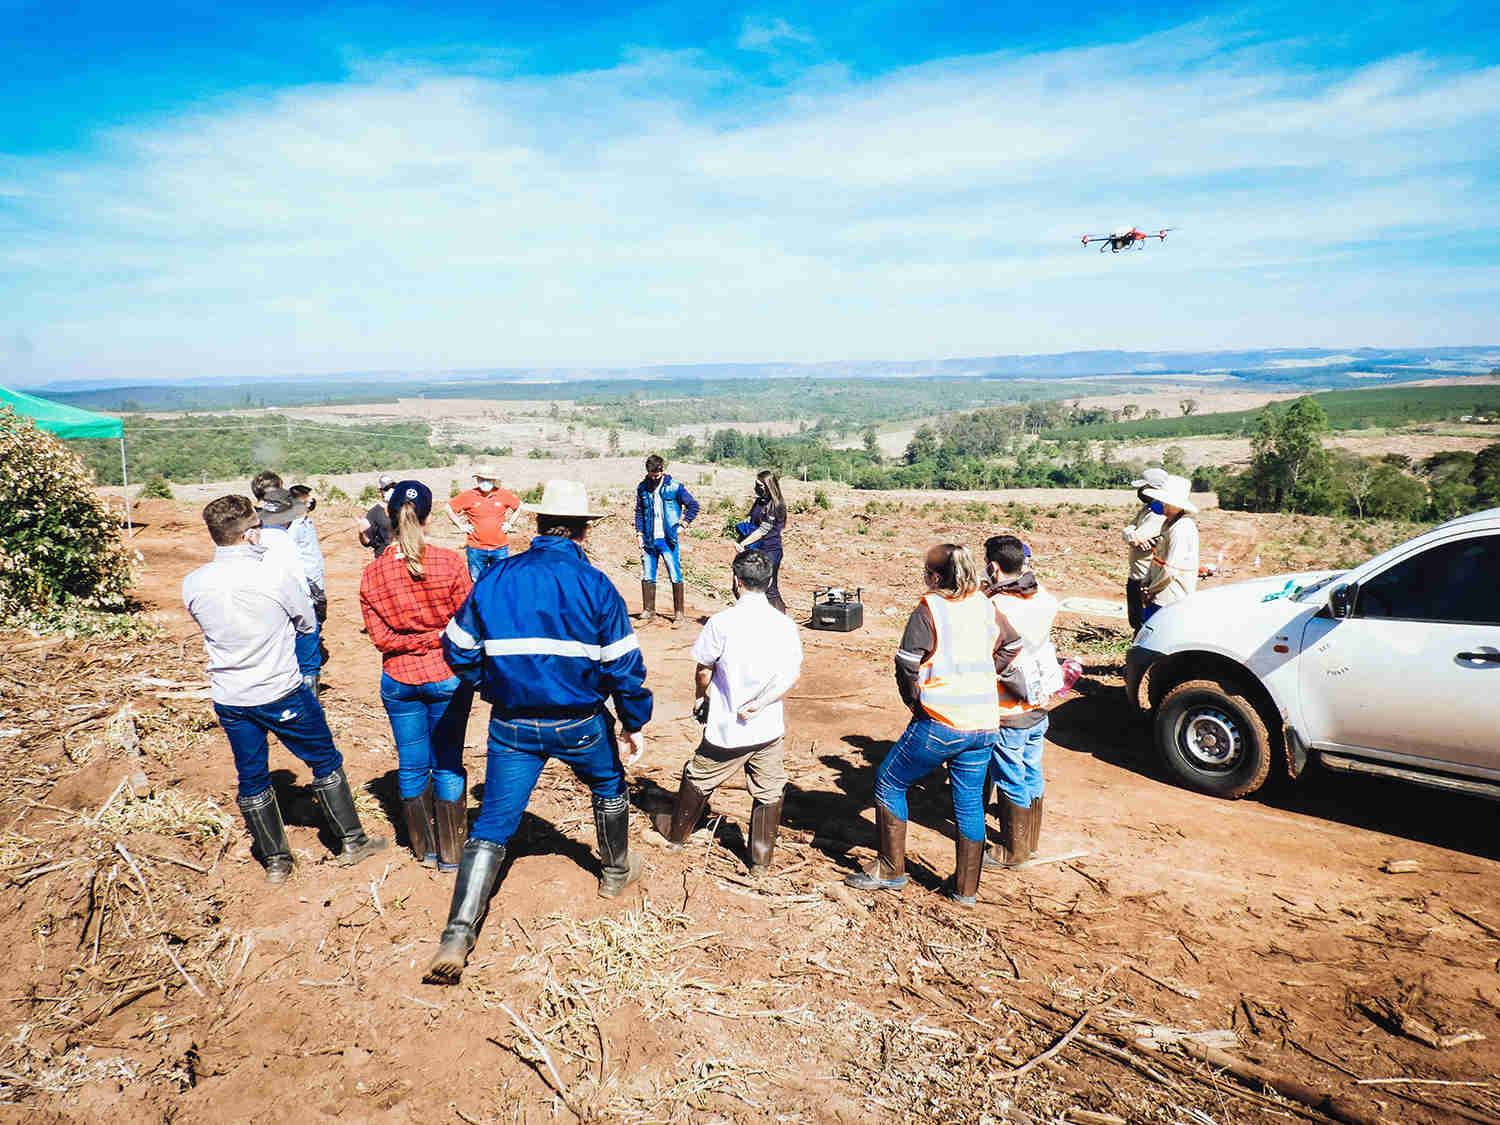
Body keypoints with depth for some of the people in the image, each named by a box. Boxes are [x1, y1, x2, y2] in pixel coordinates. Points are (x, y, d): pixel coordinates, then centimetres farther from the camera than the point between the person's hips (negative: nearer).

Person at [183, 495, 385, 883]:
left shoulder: (192, 584, -8)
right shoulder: (275, 576, -20)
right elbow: (307, 623, -4)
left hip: (229, 700, 4)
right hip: (282, 695, -4)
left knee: (252, 778, 17)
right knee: (326, 761, 14)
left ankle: (275, 861, 29)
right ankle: (351, 840, 24)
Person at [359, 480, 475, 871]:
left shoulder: (371, 575, -6)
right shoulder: (450, 563, -14)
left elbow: (380, 637, -6)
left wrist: (412, 641, -3)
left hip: (398, 681, 2)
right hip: (448, 678, -2)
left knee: (411, 765, 15)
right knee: (447, 764, 9)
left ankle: (425, 850, 28)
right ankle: (450, 854, 17)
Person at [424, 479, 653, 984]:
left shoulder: (495, 578, -4)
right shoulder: (595, 585, -11)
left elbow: (459, 651, 2)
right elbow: (623, 665, -9)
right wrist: (635, 723, 4)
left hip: (512, 726, 2)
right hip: (581, 724, -1)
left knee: (491, 826, 6)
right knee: (610, 788, 27)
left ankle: (457, 937, -4)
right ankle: (616, 873, 46)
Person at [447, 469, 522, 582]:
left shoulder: (504, 494, 0)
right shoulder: (468, 496, -3)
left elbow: (519, 506, 17)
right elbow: (449, 508, 9)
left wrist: (510, 523, 8)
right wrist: (461, 526, 3)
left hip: (500, 548, 1)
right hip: (476, 549, -1)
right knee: (476, 583, 5)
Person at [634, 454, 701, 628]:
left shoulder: (675, 487, -3)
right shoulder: (642, 488, 7)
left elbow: (693, 505, 4)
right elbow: (639, 512, 15)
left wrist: (683, 524, -4)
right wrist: (639, 533, 6)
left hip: (668, 540, -3)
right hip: (649, 540, 3)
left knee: (676, 577, -4)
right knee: (647, 577, 7)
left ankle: (678, 614, 4)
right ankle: (648, 612, 19)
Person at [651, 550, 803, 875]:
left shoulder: (722, 622, -16)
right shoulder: (785, 624, -5)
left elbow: (703, 670, -4)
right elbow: (792, 675, -2)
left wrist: (700, 695, 15)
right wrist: (761, 702, -5)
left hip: (727, 730, -2)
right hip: (769, 729, 2)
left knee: (698, 781, 20)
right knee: (768, 792, 16)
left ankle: (676, 833, 40)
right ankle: (762, 858, 25)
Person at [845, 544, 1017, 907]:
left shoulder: (929, 608, -10)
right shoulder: (985, 605, 8)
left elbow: (906, 663, -13)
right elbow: (1012, 644, 21)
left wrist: (913, 700, 3)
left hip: (942, 722, -6)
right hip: (984, 724, 6)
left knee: (889, 782, 11)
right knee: (969, 802, 15)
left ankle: (891, 870, 17)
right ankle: (966, 888, 25)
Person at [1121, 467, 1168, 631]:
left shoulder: (1161, 515, -20)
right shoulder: (1145, 509, 11)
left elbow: (1139, 537, -26)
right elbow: (1125, 531, 2)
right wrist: (1134, 537, -18)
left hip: (1145, 582, -10)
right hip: (1135, 578, 10)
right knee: (1135, 623, 20)